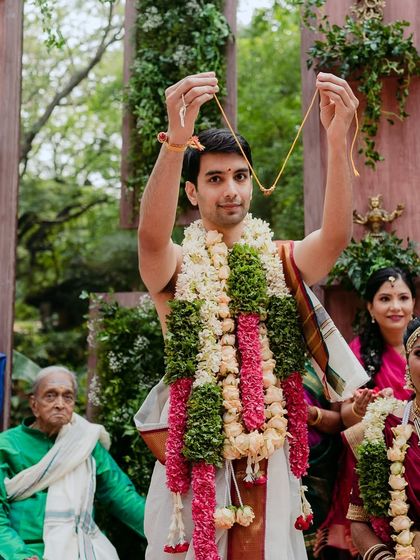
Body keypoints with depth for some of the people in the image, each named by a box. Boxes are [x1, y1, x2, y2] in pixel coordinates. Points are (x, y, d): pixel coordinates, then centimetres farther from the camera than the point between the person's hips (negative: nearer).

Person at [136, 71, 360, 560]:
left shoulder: (280, 261, 6)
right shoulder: (175, 264, 0)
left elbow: (336, 236, -14)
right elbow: (150, 234, -23)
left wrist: (337, 139, -28)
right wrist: (176, 139, -40)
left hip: (270, 464, 2)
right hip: (194, 461, -2)